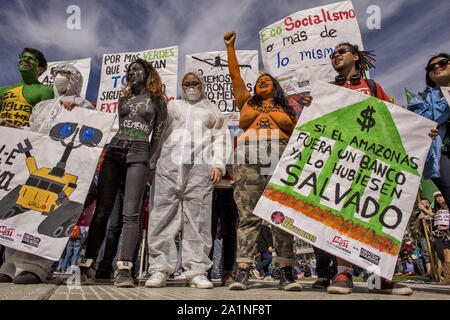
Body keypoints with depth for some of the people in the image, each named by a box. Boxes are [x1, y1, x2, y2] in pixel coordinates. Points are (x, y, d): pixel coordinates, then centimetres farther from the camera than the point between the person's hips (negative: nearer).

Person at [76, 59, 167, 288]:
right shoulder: (124, 99, 25)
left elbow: (157, 134, 8)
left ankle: (124, 270, -13)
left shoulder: (157, 102, 14)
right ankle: (87, 265, 0)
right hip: (115, 150, 4)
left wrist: (152, 162, -2)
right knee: (101, 210, -4)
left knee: (130, 213, -12)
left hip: (139, 154, -3)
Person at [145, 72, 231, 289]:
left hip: (200, 167, -1)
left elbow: (220, 139, 16)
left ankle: (197, 271, -3)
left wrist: (218, 165, -1)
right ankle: (160, 269, -2)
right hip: (169, 163, 1)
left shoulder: (212, 111, 27)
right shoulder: (172, 106, 28)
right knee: (163, 216, -7)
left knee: (198, 219, -7)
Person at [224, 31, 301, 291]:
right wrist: (230, 47, 22)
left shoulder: (286, 108, 23)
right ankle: (243, 272, -8)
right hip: (248, 159, 1)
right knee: (248, 216, -7)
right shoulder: (247, 102, 25)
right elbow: (235, 75, 22)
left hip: (280, 158, 0)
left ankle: (287, 274, -4)